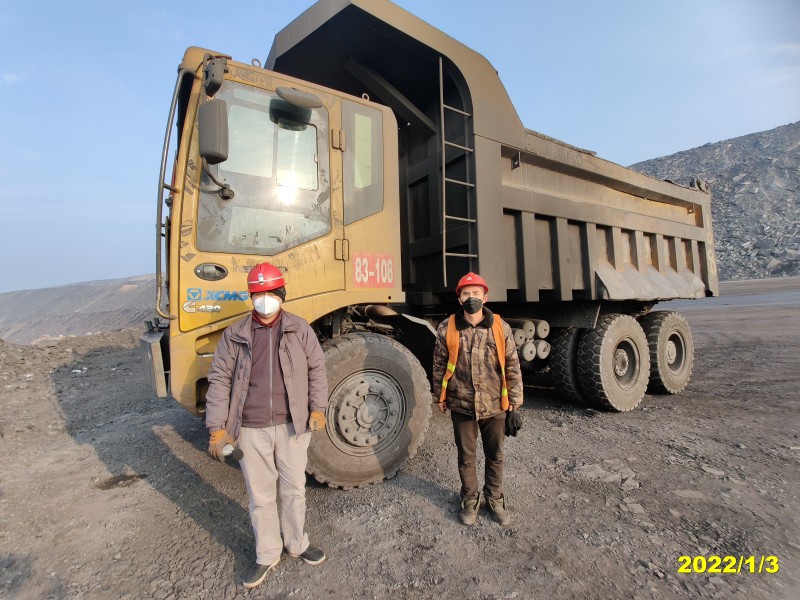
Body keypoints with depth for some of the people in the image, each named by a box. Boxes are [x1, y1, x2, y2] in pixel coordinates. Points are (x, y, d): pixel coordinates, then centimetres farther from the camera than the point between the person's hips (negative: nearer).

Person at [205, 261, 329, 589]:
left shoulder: (300, 329, -1)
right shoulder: (234, 335, -1)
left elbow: (317, 369, 4)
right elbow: (219, 379, 0)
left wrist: (317, 407, -3)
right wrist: (217, 427, -4)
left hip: (292, 426, 0)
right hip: (251, 430, 1)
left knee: (294, 489, 16)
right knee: (260, 495, 14)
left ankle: (297, 544, 40)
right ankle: (267, 555, 36)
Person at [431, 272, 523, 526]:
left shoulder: (500, 327, -5)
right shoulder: (447, 328, -6)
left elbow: (512, 365, 0)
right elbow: (439, 365, 2)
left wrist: (514, 398, 0)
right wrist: (440, 397, 5)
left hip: (494, 405, 1)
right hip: (462, 405, 0)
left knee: (495, 456, 17)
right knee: (466, 456, 15)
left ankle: (495, 500, 40)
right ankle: (470, 500, 37)